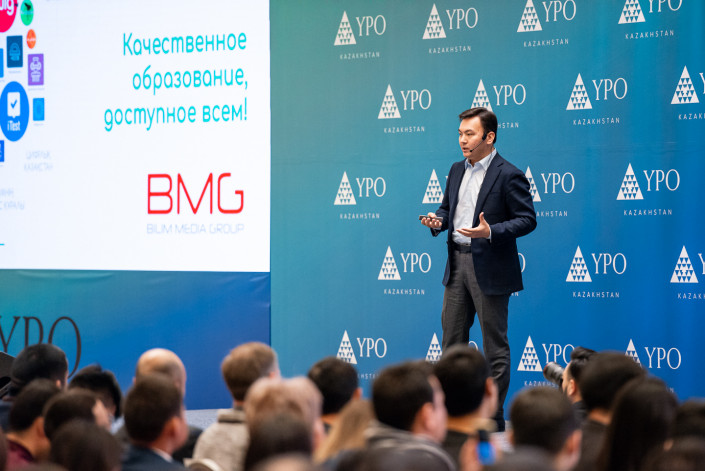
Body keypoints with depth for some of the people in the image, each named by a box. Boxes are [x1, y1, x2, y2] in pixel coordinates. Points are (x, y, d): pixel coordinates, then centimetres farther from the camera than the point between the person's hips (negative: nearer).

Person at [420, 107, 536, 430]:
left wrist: (491, 232, -24)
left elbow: (527, 219, -12)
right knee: (452, 339, 10)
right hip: (457, 263, 7)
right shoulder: (457, 171, 12)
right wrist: (438, 221, -1)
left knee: (494, 344, 1)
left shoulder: (509, 176, -10)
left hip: (489, 268, -7)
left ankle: (493, 416, 7)